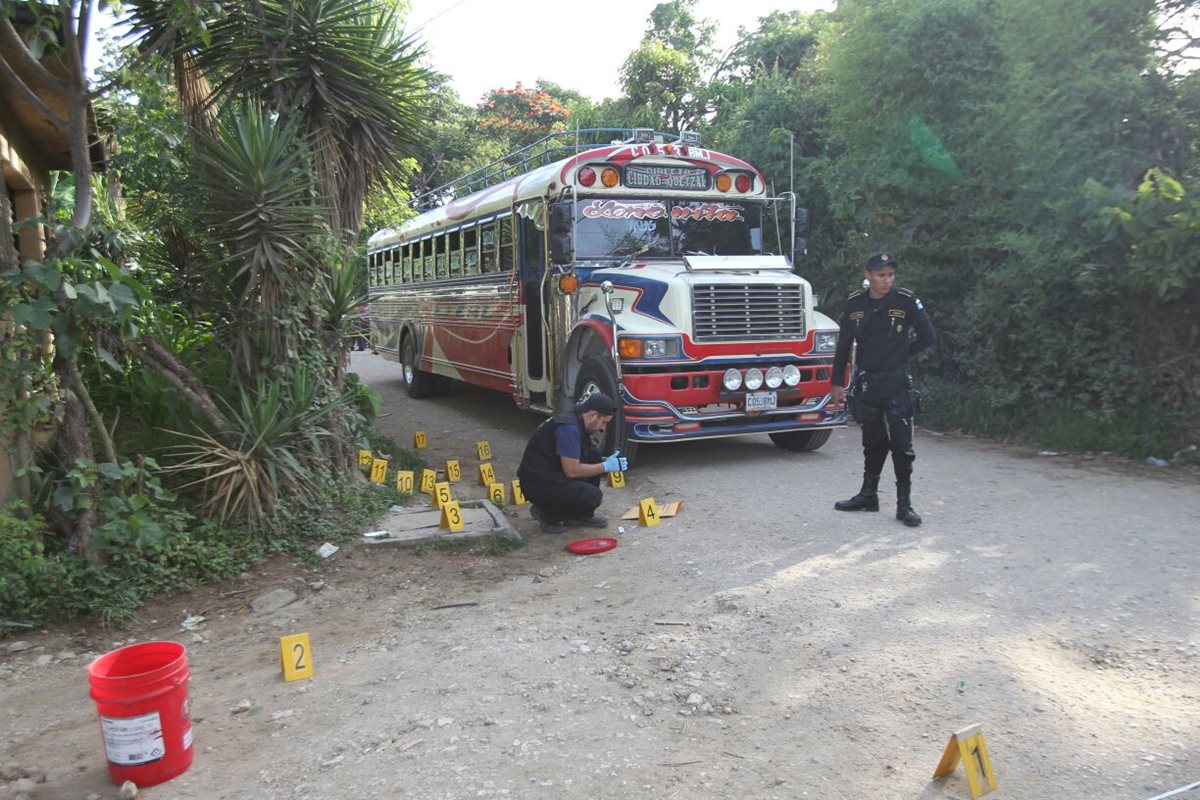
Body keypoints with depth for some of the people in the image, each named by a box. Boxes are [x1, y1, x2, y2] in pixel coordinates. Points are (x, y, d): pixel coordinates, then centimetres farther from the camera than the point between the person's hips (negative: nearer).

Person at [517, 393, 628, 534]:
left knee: (593, 455, 7)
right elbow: (572, 471, -22)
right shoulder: (569, 428, -22)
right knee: (593, 496, -20)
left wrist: (607, 461, 8)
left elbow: (573, 462, 19)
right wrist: (606, 467, -12)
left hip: (553, 475, 10)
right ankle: (547, 514, 0)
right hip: (538, 485, -10)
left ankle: (583, 515, 11)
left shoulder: (577, 422, 9)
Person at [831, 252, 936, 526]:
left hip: (897, 385, -3)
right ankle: (868, 495, 27)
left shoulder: (906, 301, -9)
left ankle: (904, 504, 5)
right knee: (872, 444, 15)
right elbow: (844, 345, 6)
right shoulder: (855, 303, 0)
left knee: (902, 446, -2)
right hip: (866, 385, 3)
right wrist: (837, 383, 7)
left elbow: (928, 337, -4)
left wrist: (900, 353, 1)